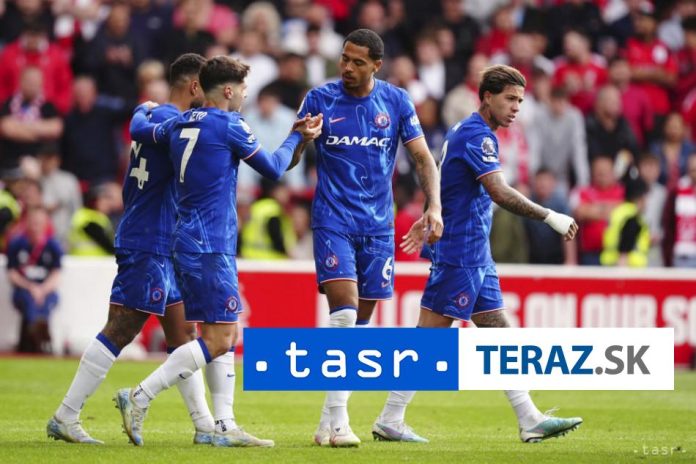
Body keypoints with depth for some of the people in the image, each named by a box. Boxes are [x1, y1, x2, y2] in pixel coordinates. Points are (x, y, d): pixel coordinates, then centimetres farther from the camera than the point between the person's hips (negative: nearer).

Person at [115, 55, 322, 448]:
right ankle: (139, 398, -15)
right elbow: (273, 169, -2)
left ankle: (224, 426, 8)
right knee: (219, 338, -10)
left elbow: (139, 131, 27)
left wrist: (144, 109, 49)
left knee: (225, 334, 11)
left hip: (189, 241, 9)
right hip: (209, 247, -9)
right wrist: (296, 137, 15)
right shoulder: (229, 125, -10)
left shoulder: (179, 124, 11)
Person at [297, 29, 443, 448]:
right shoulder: (320, 99, -2)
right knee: (344, 309, -19)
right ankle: (338, 420, -19)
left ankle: (329, 422, 13)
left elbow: (423, 157, 4)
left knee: (360, 320, 5)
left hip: (377, 224, 3)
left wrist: (434, 206, -11)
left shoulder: (396, 101, 2)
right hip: (333, 220, -3)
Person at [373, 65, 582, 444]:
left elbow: (439, 178, 27)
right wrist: (550, 217, -24)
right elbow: (499, 192, -25)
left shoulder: (464, 130, 16)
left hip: (475, 256, 11)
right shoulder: (477, 135, -16)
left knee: (500, 334, 7)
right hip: (460, 252, -11)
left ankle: (530, 421, 7)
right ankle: (390, 420, -3)